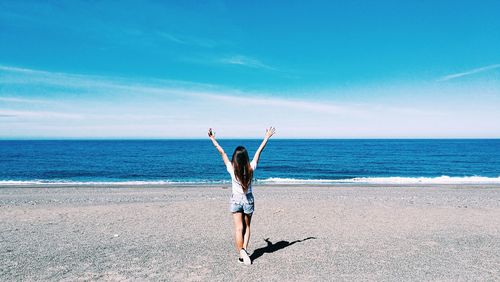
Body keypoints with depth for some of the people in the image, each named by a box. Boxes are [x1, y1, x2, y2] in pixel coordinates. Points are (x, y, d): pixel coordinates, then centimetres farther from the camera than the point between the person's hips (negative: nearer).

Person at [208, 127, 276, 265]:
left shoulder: (232, 169, -16)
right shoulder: (251, 168, -13)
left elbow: (222, 152, -8)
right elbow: (259, 151, -4)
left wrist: (212, 138, 0)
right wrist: (267, 137, 6)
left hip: (236, 200, -1)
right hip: (248, 200, 1)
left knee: (238, 229, 3)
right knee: (247, 227, 16)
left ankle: (241, 252, -10)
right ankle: (244, 249, 7)